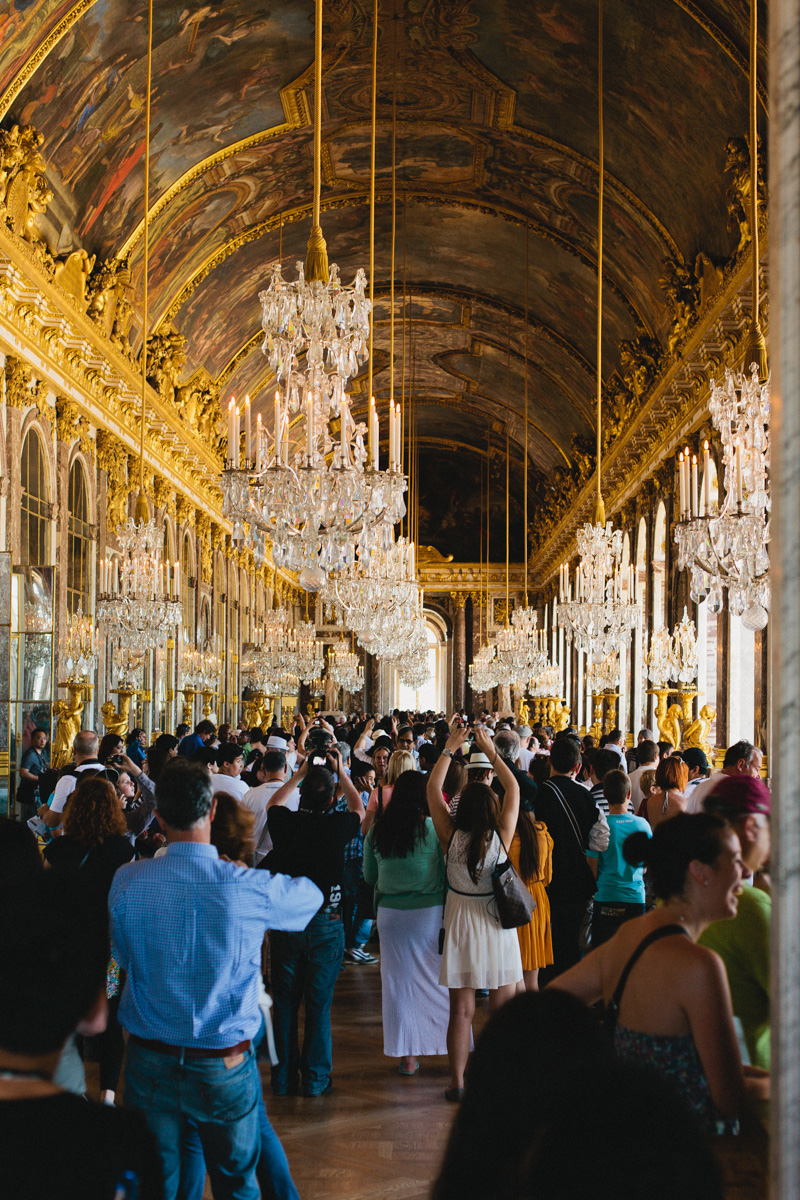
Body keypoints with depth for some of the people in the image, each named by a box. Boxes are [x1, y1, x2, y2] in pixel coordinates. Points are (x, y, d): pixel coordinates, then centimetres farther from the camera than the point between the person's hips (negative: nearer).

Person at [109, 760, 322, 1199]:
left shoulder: (127, 881, -13)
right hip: (225, 1068, -1)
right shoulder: (250, 888, -18)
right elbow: (312, 895, 3)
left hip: (149, 1063, 2)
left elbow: (122, 956, 2)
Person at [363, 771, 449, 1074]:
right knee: (441, 979, 6)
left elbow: (369, 876, 11)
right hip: (430, 911, -3)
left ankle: (407, 1056, 14)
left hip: (390, 913, 3)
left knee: (399, 981, 9)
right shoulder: (433, 828, -11)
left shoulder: (377, 831, 0)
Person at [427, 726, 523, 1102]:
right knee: (502, 1009, 9)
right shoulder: (501, 837, -10)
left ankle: (458, 1081, 9)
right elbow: (514, 790, 1)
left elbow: (432, 790, -2)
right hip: (497, 925, 0)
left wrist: (449, 750, 2)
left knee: (461, 1010, 5)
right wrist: (491, 752, 4)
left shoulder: (452, 837, -10)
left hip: (461, 923, 1)